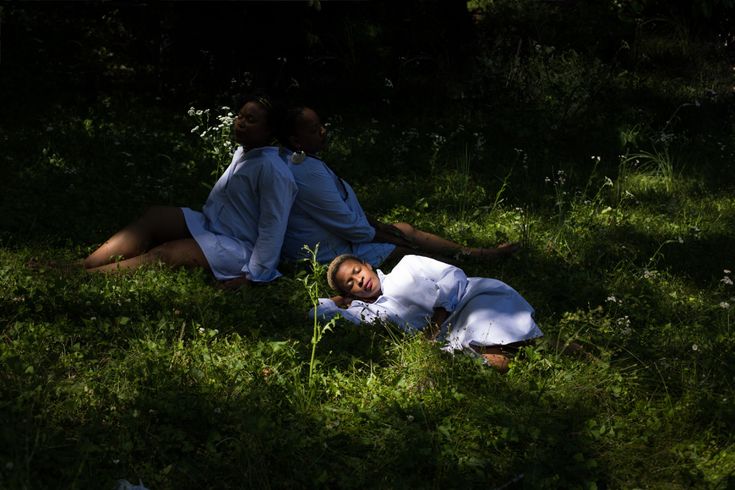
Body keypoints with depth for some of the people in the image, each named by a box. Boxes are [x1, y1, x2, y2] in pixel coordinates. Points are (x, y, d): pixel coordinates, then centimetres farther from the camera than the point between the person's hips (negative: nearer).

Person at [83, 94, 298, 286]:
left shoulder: (272, 170, -17)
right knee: (155, 216, -12)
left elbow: (273, 228, -21)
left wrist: (252, 276, -25)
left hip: (239, 248, -9)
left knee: (161, 255, -27)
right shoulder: (241, 153, 13)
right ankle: (84, 266, -23)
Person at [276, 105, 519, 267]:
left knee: (405, 229, 11)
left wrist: (377, 225, 7)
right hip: (328, 253, -11)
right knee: (408, 250, -4)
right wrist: (383, 235, -9)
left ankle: (485, 253, 17)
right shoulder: (307, 172, -28)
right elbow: (346, 224, -24)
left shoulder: (304, 162, 7)